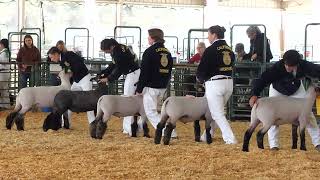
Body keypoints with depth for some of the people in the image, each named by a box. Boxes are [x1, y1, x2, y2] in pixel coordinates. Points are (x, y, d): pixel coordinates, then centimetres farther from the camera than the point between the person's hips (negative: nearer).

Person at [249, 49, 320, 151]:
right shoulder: (278, 67, -41)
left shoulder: (304, 66, -36)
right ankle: (273, 144, -6)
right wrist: (255, 94, -59)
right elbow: (264, 78, -46)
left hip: (297, 90, 2)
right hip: (277, 91, -2)